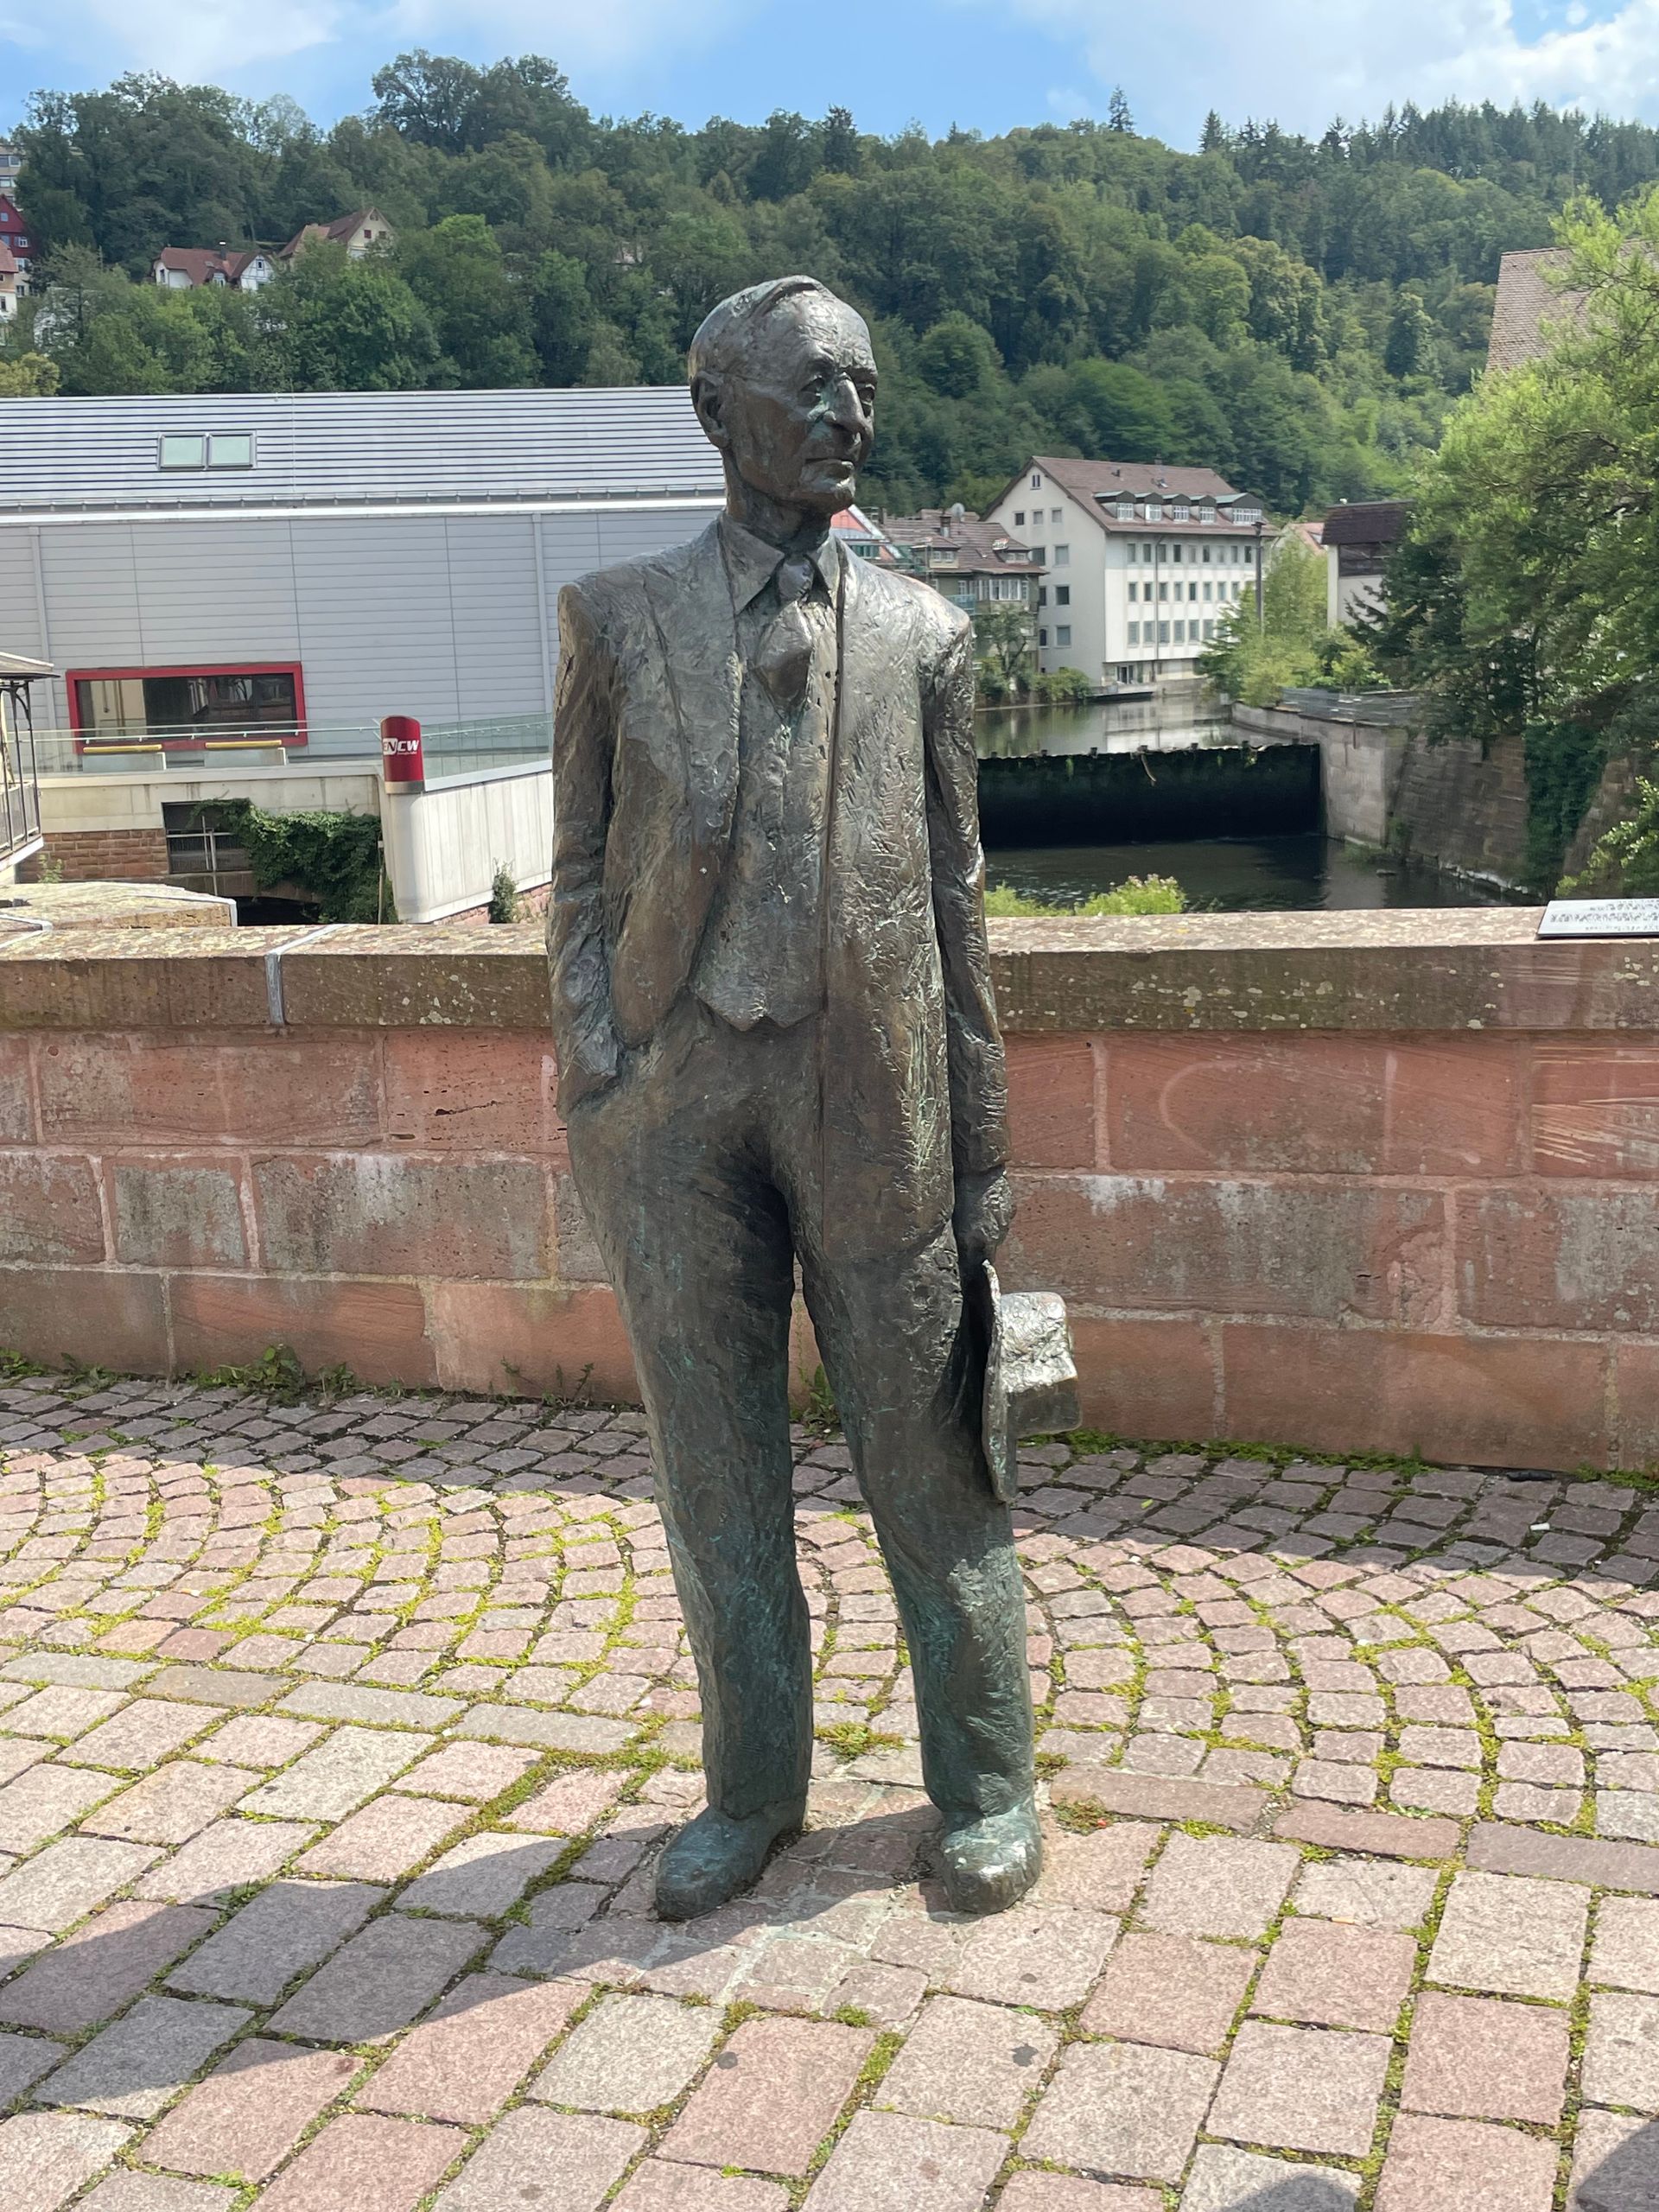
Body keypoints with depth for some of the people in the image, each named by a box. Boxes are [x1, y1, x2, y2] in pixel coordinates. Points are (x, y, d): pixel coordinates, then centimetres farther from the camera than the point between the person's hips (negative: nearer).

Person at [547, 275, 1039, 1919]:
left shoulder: (919, 635, 9)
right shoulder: (617, 619, 8)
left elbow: (954, 895, 8)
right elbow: (580, 874, 8)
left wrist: (981, 1142, 6)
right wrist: (597, 1080, -2)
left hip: (865, 1089, 0)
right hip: (676, 1090, 1)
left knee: (923, 1450, 7)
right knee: (713, 1460, 10)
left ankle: (984, 1783, 24)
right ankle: (752, 1785, 28)